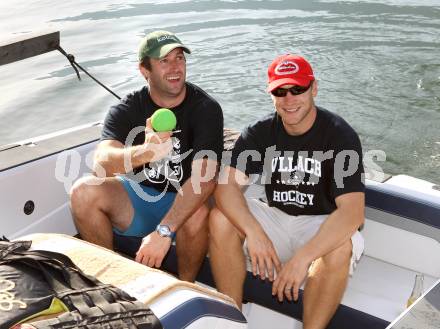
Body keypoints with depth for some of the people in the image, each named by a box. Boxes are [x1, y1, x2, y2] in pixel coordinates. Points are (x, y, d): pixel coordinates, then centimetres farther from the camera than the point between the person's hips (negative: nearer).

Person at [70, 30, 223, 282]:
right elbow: (101, 163, -26)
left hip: (182, 203, -2)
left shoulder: (206, 108, -14)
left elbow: (205, 177, -28)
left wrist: (164, 231, -40)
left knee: (198, 215, -37)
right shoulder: (127, 110, -7)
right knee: (84, 191, -24)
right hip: (136, 198, 3)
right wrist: (143, 152, -50)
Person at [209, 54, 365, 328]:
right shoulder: (260, 133, -3)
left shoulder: (340, 135, -15)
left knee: (340, 247, -36)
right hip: (275, 219, 4)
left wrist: (303, 257, -37)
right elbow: (227, 186, -16)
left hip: (322, 225, -3)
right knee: (221, 218, -21)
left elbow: (352, 212, -26)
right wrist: (254, 232, -34)